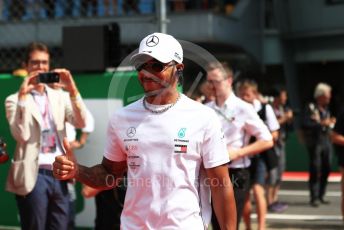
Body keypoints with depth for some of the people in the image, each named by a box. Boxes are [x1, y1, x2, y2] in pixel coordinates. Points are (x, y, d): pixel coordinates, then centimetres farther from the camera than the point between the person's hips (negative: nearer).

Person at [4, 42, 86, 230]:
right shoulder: (15, 99, 2)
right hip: (34, 175, -4)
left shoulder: (60, 96, 14)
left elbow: (81, 123, 0)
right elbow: (21, 135, -13)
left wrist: (72, 90, -10)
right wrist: (23, 96, -16)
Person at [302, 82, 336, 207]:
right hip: (315, 142, -7)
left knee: (326, 169, 6)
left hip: (326, 142, 7)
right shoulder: (310, 107, -6)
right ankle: (314, 197, -1)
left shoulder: (326, 109, 15)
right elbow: (306, 124, -16)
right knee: (315, 170, -6)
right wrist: (321, 123, -19)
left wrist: (331, 123, 3)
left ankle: (321, 196, 17)